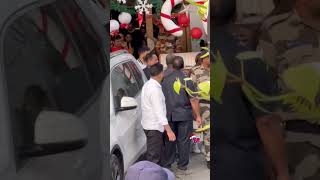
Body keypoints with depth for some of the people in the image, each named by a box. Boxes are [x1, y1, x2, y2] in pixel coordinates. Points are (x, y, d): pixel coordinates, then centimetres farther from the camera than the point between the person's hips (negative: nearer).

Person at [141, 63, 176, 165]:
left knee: (155, 152, 21)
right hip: (154, 127, -10)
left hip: (148, 124, 10)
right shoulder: (155, 89, -23)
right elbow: (159, 112, -27)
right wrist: (169, 130, -29)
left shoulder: (147, 85, 8)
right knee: (154, 156, -3)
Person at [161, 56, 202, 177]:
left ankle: (166, 166, 19)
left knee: (169, 141, 12)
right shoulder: (186, 79, -10)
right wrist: (198, 115, -3)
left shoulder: (165, 80, 2)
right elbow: (193, 100, -12)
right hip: (184, 115, -4)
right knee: (183, 142, 4)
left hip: (169, 115, 4)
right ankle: (182, 168, 8)